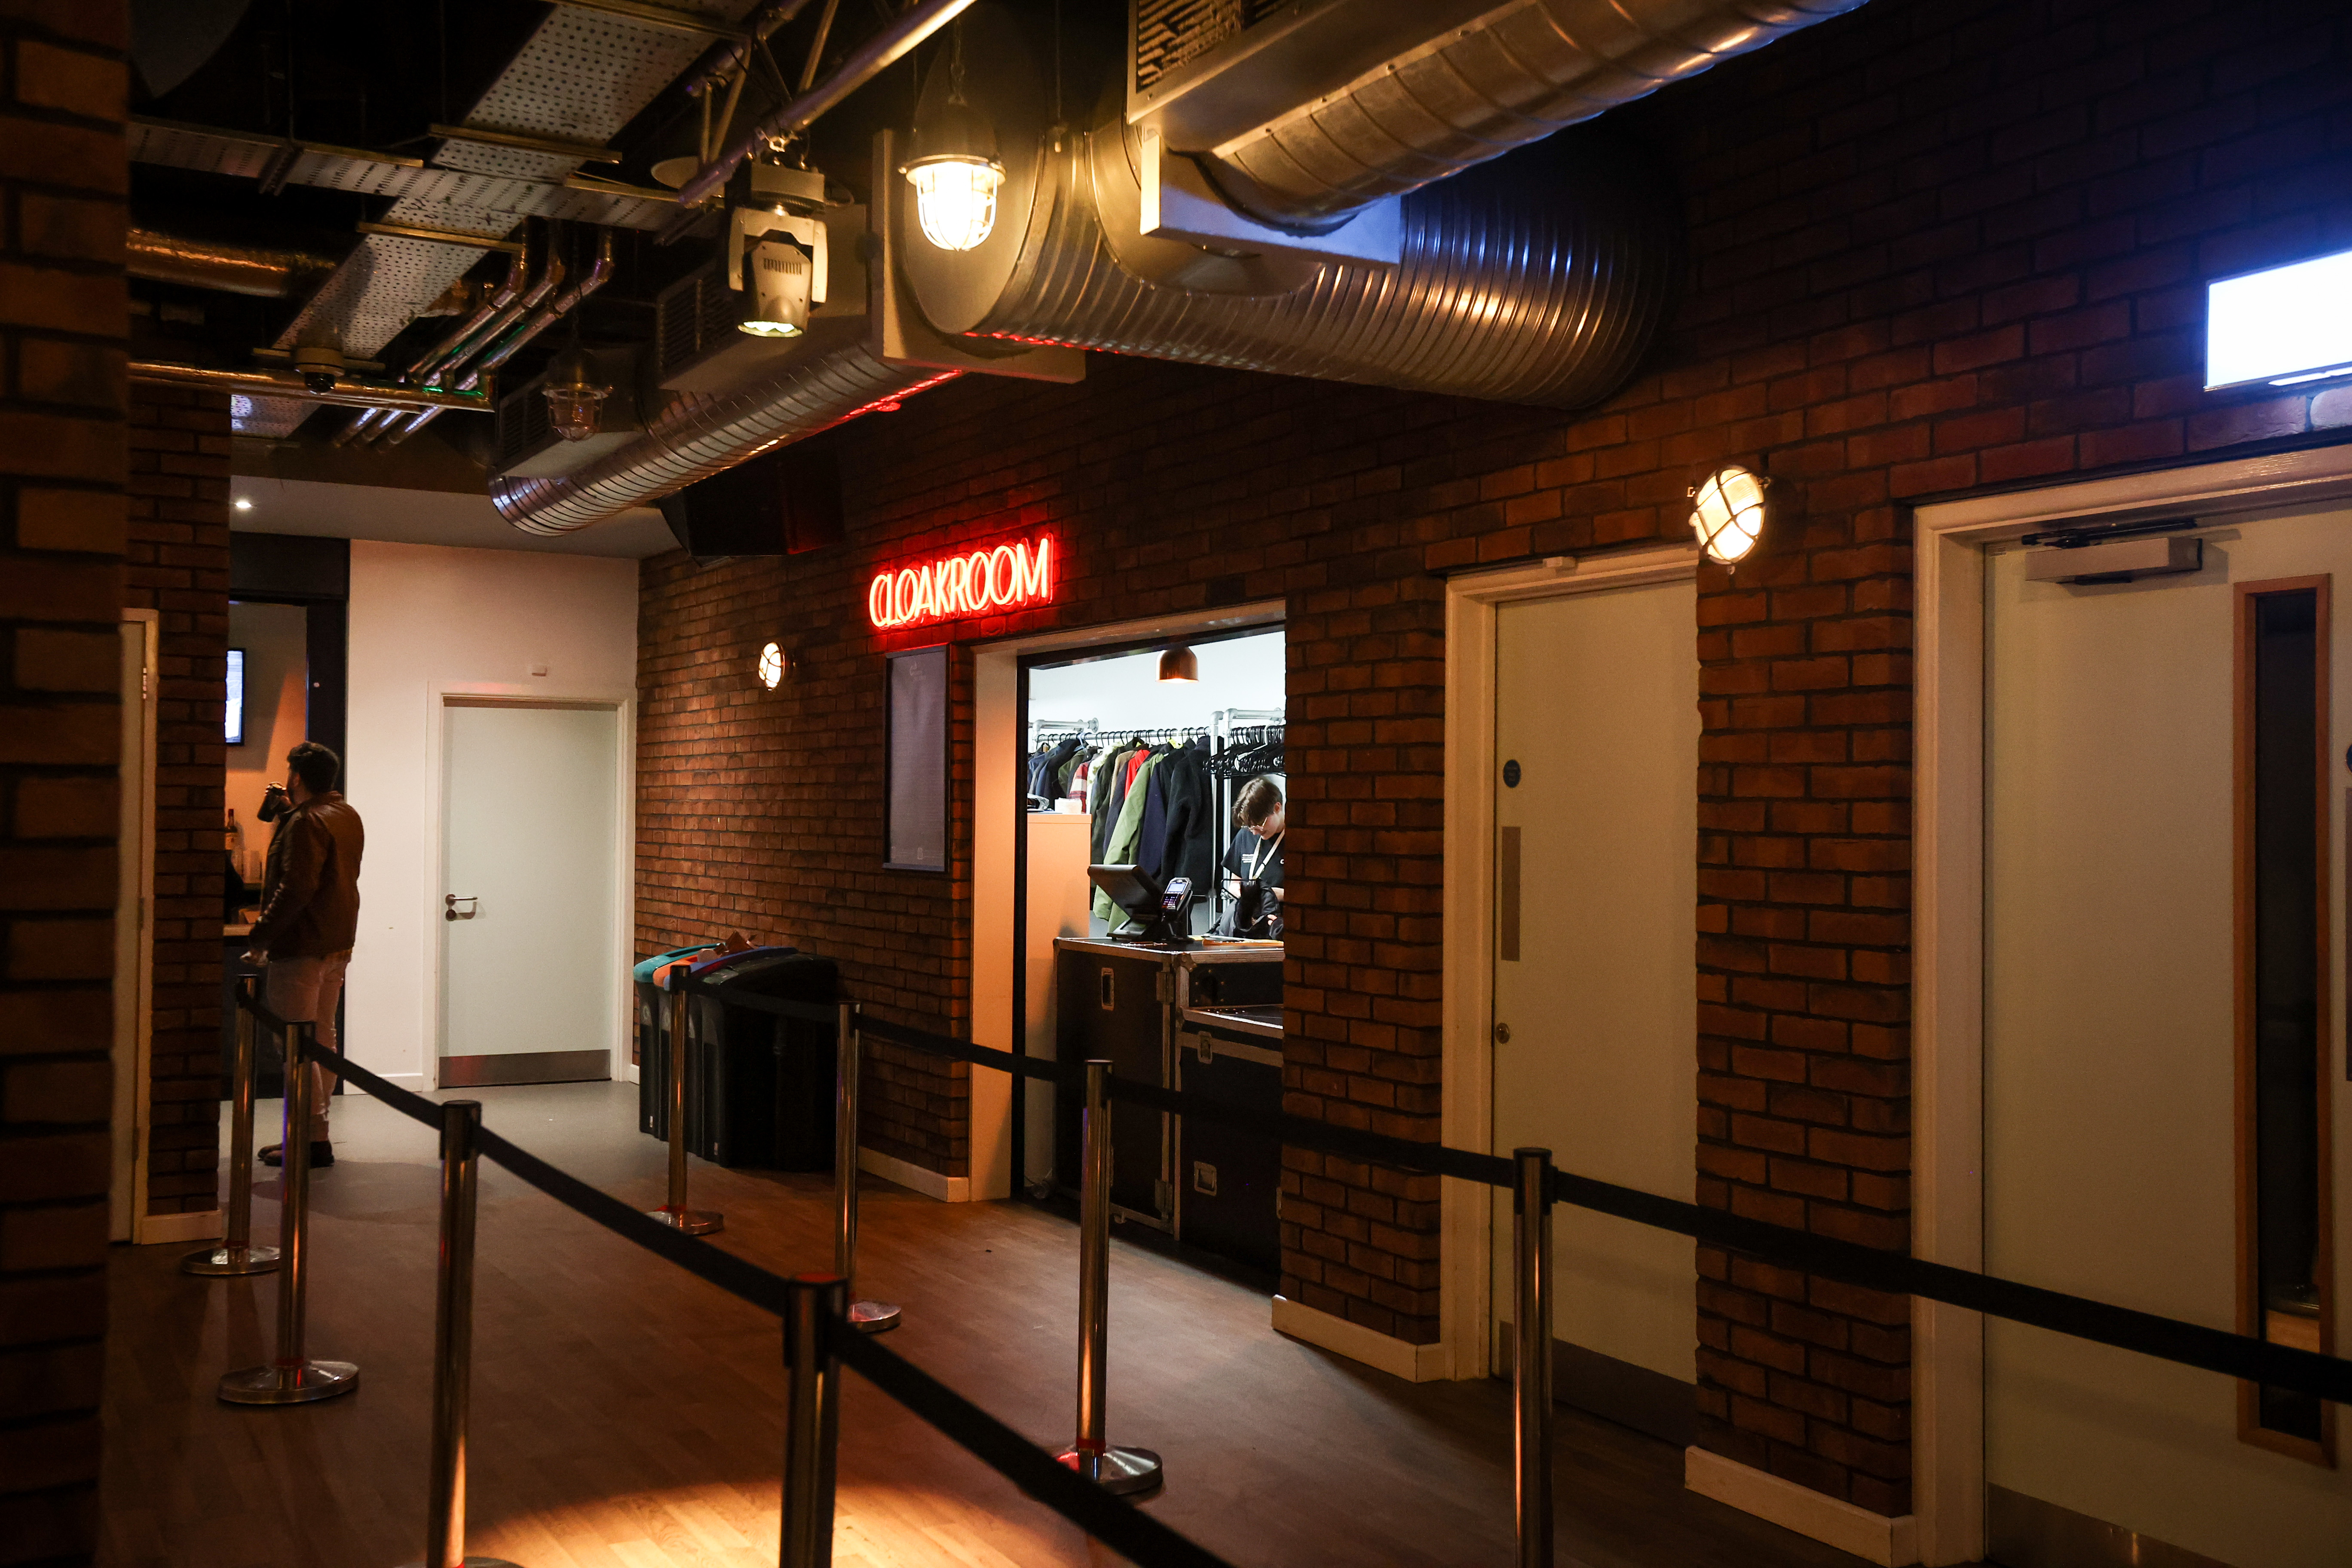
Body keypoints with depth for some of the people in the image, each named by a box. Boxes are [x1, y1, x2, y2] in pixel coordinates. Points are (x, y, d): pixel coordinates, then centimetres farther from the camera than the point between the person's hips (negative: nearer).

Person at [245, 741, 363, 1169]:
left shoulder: (306, 822, -16)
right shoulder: (347, 815, 13)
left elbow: (296, 888, -24)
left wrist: (261, 936, -19)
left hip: (302, 947, -10)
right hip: (338, 944, 10)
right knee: (322, 1039, 15)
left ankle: (313, 1139, -5)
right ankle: (316, 1131, 20)